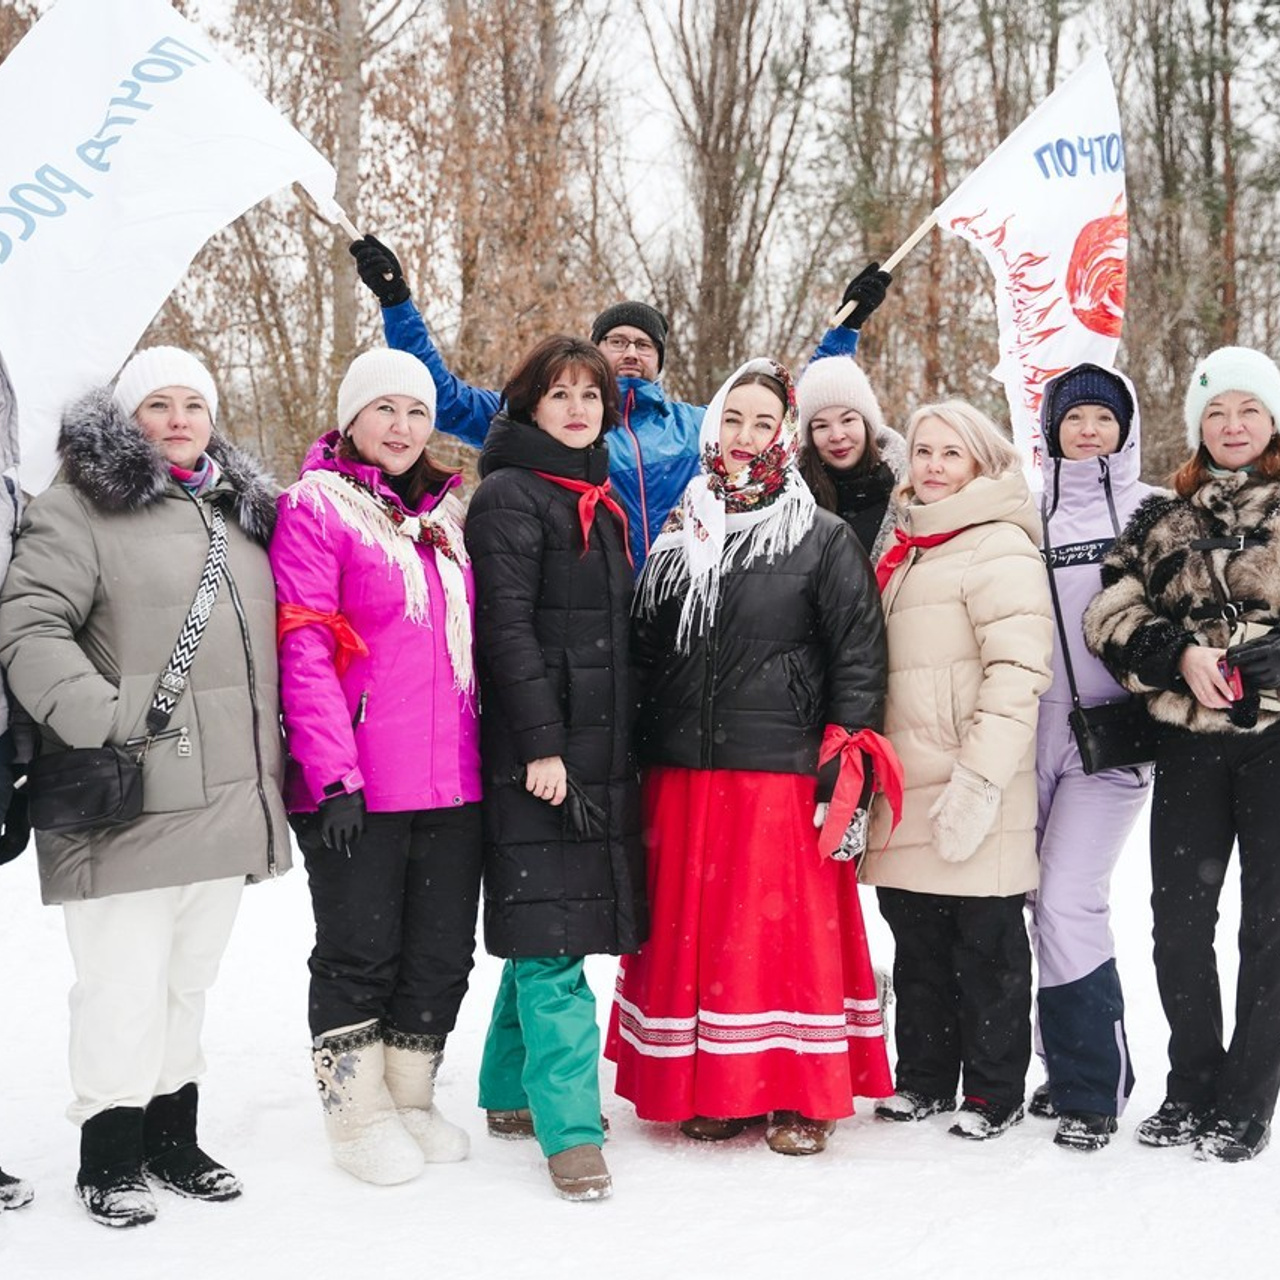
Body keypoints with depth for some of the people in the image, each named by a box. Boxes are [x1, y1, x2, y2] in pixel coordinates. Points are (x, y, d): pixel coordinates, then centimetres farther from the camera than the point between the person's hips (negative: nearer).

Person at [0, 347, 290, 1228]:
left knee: (189, 979, 15)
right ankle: (110, 1154, 11)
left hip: (228, 796, 7)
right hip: (131, 803, -7)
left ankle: (172, 1137, 27)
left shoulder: (242, 513, 17)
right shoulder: (83, 506, -5)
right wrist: (103, 717, -24)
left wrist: (271, 767, 19)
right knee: (126, 982, -3)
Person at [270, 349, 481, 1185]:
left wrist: (484, 752, 13)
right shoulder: (316, 507, -4)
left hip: (451, 780, 6)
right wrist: (332, 774, -17)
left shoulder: (448, 515, 16)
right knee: (360, 951, 4)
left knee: (443, 951, 11)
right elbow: (304, 652, -11)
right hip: (357, 789, -6)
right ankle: (360, 1117, 18)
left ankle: (411, 1099, 27)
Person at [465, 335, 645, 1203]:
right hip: (538, 751, -8)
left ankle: (512, 1095, 26)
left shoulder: (602, 502, 19)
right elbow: (507, 629, -15)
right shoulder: (510, 496, -6)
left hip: (603, 751, 8)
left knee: (548, 933, 14)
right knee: (551, 938, -7)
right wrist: (543, 744, -20)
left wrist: (625, 749, 17)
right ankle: (571, 1130, -4)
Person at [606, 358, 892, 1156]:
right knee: (691, 928, 6)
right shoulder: (679, 540, 14)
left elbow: (860, 659, -3)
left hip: (782, 775, -4)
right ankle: (712, 1090, 19)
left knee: (788, 927, -1)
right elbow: (645, 656, 17)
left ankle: (802, 1097, 12)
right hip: (681, 776, 4)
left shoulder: (824, 539, 1)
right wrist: (634, 763, 12)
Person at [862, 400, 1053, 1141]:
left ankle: (996, 1093, 15)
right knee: (918, 941, 14)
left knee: (985, 945, 2)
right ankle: (926, 1079, 27)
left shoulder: (999, 547, -8)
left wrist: (980, 778, -22)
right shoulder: (906, 552, 19)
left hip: (972, 798, -8)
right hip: (907, 796, 8)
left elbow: (1019, 671, -17)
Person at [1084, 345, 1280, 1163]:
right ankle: (1193, 1089, 24)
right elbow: (1111, 616, 4)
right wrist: (1180, 654, -13)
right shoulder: (1162, 520, 12)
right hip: (1191, 742, 3)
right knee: (1178, 921, 8)